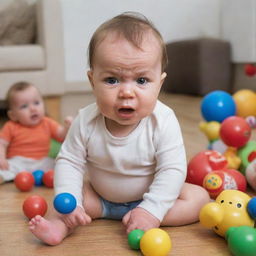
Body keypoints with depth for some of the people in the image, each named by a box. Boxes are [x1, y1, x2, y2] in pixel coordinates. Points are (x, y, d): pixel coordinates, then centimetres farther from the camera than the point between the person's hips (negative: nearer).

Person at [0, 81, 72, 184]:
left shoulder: (48, 123, 8)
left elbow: (62, 135, 1)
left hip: (41, 163, 4)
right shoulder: (11, 127, 2)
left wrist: (67, 127, -21)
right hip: (18, 163, -4)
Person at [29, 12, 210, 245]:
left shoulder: (163, 121, -27)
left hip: (149, 196, -1)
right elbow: (69, 162, -14)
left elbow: (172, 170, -26)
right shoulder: (86, 122, -21)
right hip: (100, 194, 2)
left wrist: (151, 211, -35)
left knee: (199, 197, -18)